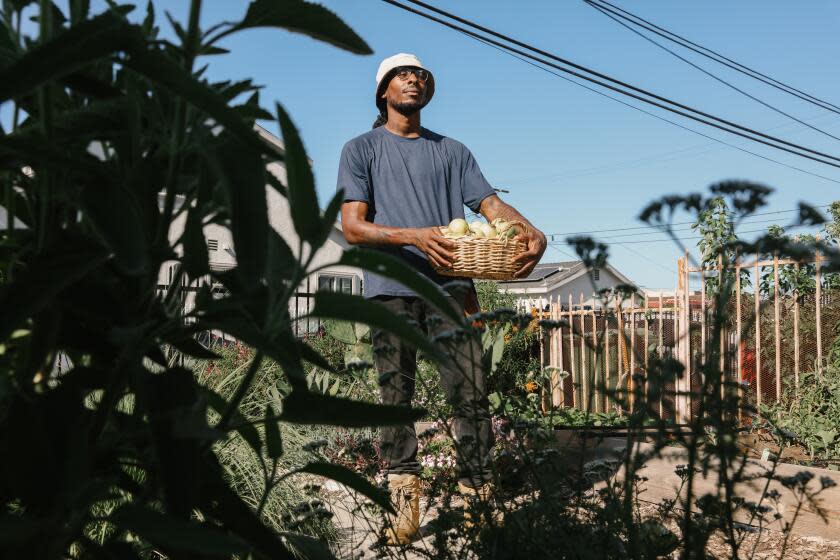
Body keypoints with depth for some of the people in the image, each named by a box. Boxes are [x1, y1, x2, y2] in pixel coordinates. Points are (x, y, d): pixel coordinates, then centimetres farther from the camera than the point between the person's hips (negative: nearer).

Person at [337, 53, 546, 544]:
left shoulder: (452, 151, 21)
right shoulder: (361, 150, 12)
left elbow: (491, 204, 10)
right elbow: (353, 227, 1)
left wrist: (533, 233, -12)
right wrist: (415, 236, -16)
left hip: (449, 285, 2)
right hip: (391, 287, -1)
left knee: (470, 392, -6)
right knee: (396, 395, -2)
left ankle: (477, 494, -2)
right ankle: (404, 493, 5)